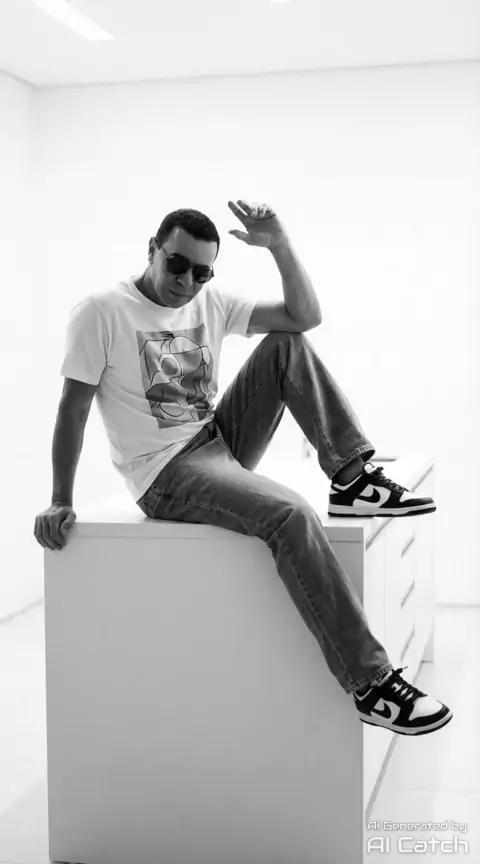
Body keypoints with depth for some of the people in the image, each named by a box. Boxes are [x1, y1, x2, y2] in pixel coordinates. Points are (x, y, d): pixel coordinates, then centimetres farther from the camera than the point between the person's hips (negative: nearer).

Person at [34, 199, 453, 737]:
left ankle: (354, 480, -9)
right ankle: (370, 683, -29)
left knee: (286, 344, -3)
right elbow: (73, 409, -8)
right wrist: (60, 502, -13)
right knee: (288, 514, -31)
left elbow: (306, 316, 1)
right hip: (166, 471, -7)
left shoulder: (211, 304, 8)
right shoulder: (101, 313, -8)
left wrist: (280, 245, -12)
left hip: (221, 444, 7)